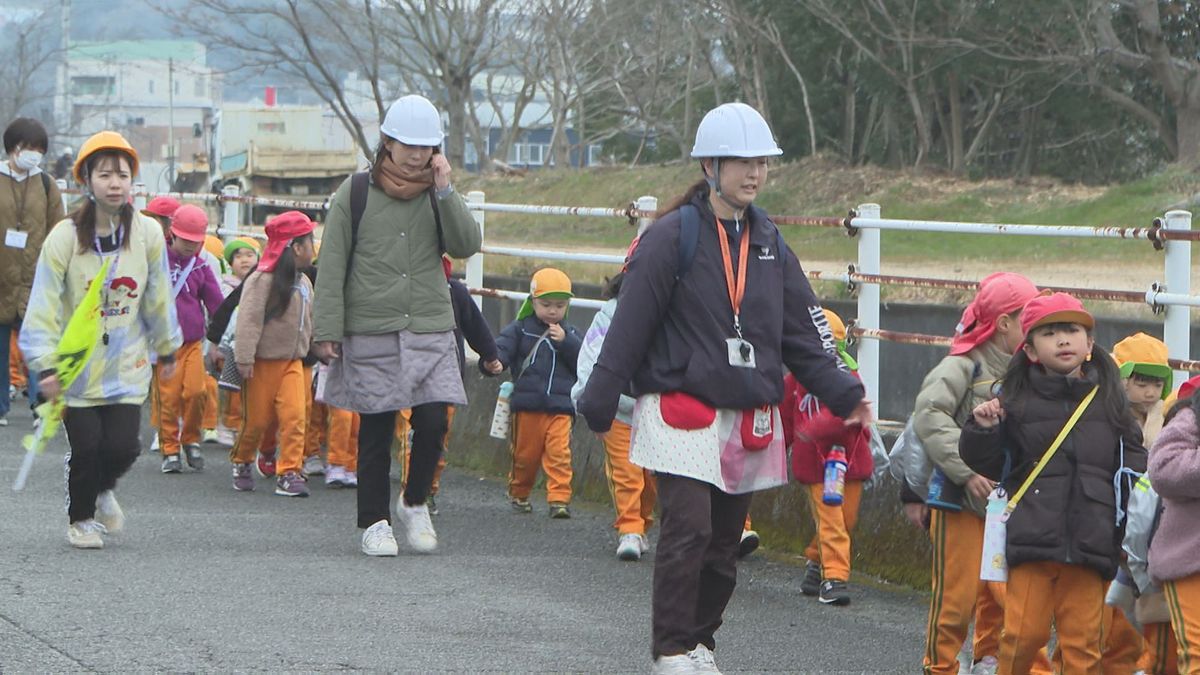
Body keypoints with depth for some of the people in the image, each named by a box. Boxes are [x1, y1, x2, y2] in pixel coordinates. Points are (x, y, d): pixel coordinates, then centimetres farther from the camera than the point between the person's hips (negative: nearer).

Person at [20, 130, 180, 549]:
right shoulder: (65, 237, -13)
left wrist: (167, 349, 20)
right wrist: (46, 366, -22)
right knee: (86, 448, -4)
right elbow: (43, 308, -14)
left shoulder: (148, 235, -4)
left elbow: (158, 299, 9)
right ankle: (81, 518, 26)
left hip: (127, 367, 2)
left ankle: (103, 491, 30)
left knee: (122, 447, -7)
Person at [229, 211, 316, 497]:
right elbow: (248, 320, -18)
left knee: (294, 416, -10)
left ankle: (289, 472, -9)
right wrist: (244, 358, -22)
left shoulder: (304, 282, 11)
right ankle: (241, 462, 27)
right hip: (262, 362, -6)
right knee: (256, 419, 3)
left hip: (292, 361, 6)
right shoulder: (262, 280, -14)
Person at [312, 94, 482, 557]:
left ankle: (414, 502, 16)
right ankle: (375, 522, 15)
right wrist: (328, 330, -5)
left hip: (431, 329, 2)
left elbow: (468, 245, -5)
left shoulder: (438, 194, 8)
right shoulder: (356, 193, 0)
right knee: (376, 431, 2)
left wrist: (444, 191, -13)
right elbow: (331, 266, 0)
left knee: (434, 422, -9)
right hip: (370, 332, -2)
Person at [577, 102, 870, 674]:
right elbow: (631, 323, -8)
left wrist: (843, 394, 7)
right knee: (688, 531, -12)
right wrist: (600, 401, -10)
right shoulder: (673, 236, -6)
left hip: (748, 418, 6)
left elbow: (802, 330, 15)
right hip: (680, 413, -6)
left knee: (725, 541, 8)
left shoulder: (768, 242, 12)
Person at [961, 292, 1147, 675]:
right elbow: (990, 466, 11)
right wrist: (983, 431, -7)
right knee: (1024, 633, -4)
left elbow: (1132, 464, 14)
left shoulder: (1109, 400, 9)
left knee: (1082, 642, 2)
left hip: (1090, 541, 1)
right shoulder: (1017, 400, 5)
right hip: (1032, 540, -1)